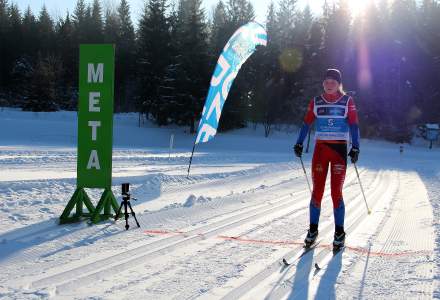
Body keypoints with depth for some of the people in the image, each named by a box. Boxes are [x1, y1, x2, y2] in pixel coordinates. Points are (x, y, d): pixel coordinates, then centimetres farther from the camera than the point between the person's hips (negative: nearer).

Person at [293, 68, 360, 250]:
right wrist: (299, 143, 1)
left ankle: (339, 233, 4)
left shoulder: (347, 102, 2)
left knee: (336, 192, -6)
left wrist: (355, 148, -10)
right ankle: (313, 229, 12)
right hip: (320, 148, 2)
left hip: (339, 149, -2)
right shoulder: (316, 102, 8)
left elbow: (353, 125, -1)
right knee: (317, 191, -1)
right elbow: (307, 124, 9)